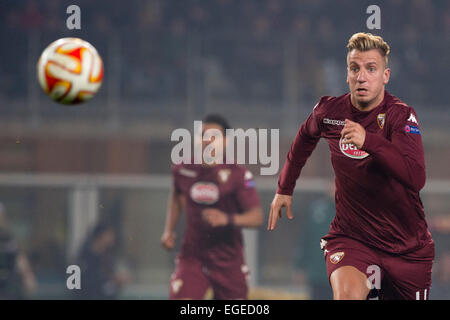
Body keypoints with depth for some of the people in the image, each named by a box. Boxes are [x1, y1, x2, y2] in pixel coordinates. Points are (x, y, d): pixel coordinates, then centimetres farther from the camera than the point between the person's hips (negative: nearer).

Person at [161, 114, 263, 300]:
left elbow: (256, 216, -17)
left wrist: (227, 219, -35)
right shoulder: (183, 171, -2)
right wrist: (169, 230, 11)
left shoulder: (237, 175, -12)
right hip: (192, 256, 1)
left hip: (229, 260, -1)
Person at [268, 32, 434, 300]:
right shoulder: (329, 110, -3)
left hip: (407, 246, 0)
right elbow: (306, 136, 23)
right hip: (350, 236, 0)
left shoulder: (402, 116, -13)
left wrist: (368, 140, -39)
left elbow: (416, 178, -29)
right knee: (349, 293, -30)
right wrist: (285, 189, 25)